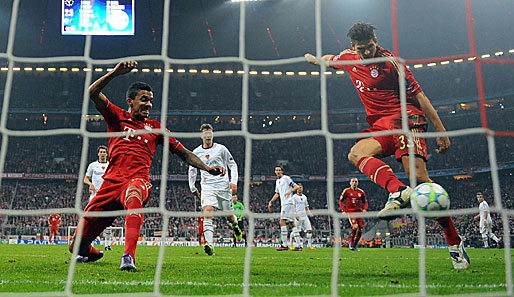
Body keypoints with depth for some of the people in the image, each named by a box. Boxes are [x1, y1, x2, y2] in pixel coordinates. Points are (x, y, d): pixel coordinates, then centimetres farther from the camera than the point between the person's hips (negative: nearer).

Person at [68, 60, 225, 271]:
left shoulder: (155, 127, 19)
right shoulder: (117, 117, 15)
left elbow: (183, 153, 18)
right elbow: (93, 93, 2)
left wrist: (207, 168, 6)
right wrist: (115, 73, -8)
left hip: (138, 181, -1)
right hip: (111, 182, 1)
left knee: (133, 195, -43)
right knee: (77, 246, 2)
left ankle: (129, 257, -50)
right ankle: (91, 253, 40)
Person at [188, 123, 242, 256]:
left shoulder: (221, 149, 1)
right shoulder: (196, 152, 5)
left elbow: (232, 165, 7)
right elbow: (192, 170, 18)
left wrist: (233, 182, -4)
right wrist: (193, 188, 18)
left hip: (223, 186, 0)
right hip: (207, 187, 1)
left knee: (229, 216, 8)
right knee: (207, 213, -21)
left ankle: (235, 225, 45)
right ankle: (209, 245, -26)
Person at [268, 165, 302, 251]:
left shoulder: (286, 178, -3)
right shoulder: (277, 181, 22)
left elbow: (296, 186, -8)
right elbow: (277, 194, 32)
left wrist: (290, 191, -24)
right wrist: (271, 201, 25)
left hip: (288, 203, -9)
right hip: (283, 204, 9)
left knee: (282, 222, -13)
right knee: (292, 223, 5)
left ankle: (285, 245, -11)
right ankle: (298, 246, 4)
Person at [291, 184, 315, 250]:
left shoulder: (304, 197, 17)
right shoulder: (294, 197, -2)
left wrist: (309, 213, 6)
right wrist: (295, 215, -19)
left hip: (305, 216, 6)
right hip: (298, 217, -6)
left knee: (309, 230, -1)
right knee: (296, 231, -6)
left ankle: (309, 246, 3)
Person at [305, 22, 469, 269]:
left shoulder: (390, 62, -7)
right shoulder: (348, 58, 11)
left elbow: (419, 95, -5)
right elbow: (330, 59, 37)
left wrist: (440, 130, -6)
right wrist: (313, 58, 56)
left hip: (405, 116, -6)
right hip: (380, 125, 6)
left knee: (419, 176, -21)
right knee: (356, 153, -26)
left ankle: (455, 244, -13)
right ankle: (398, 191, -46)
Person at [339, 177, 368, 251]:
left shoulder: (361, 192, 7)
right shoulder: (346, 191, -1)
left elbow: (365, 202, 18)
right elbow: (341, 201, 6)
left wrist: (365, 209, 0)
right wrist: (343, 211, -4)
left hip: (359, 212, 4)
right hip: (350, 211, -4)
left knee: (360, 230, 0)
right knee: (355, 226, -25)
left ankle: (355, 246, 17)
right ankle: (351, 242, -5)